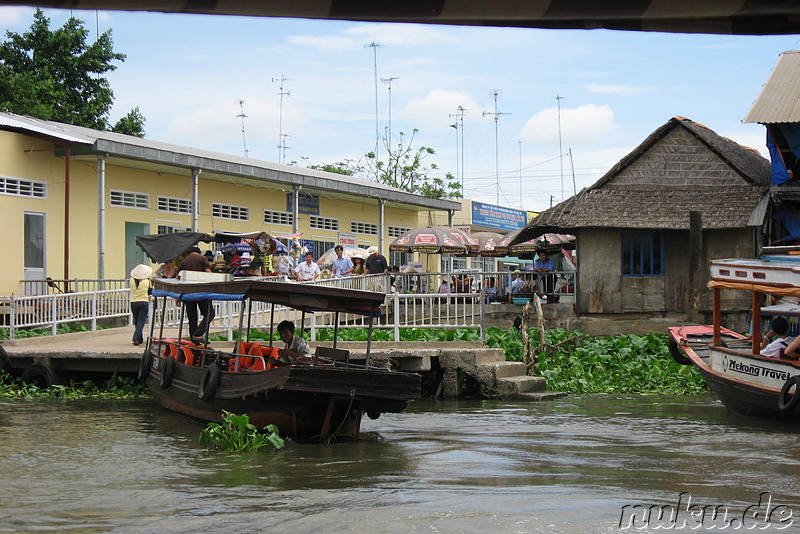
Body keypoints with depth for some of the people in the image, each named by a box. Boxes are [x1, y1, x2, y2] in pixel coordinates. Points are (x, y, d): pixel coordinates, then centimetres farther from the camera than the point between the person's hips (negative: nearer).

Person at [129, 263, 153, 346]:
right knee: (141, 321, -5)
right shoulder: (147, 281, -5)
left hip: (133, 303, 2)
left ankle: (140, 340, 21)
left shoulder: (132, 281, -5)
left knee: (137, 321, 15)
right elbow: (150, 292, 5)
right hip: (144, 302, -2)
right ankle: (136, 338, -23)